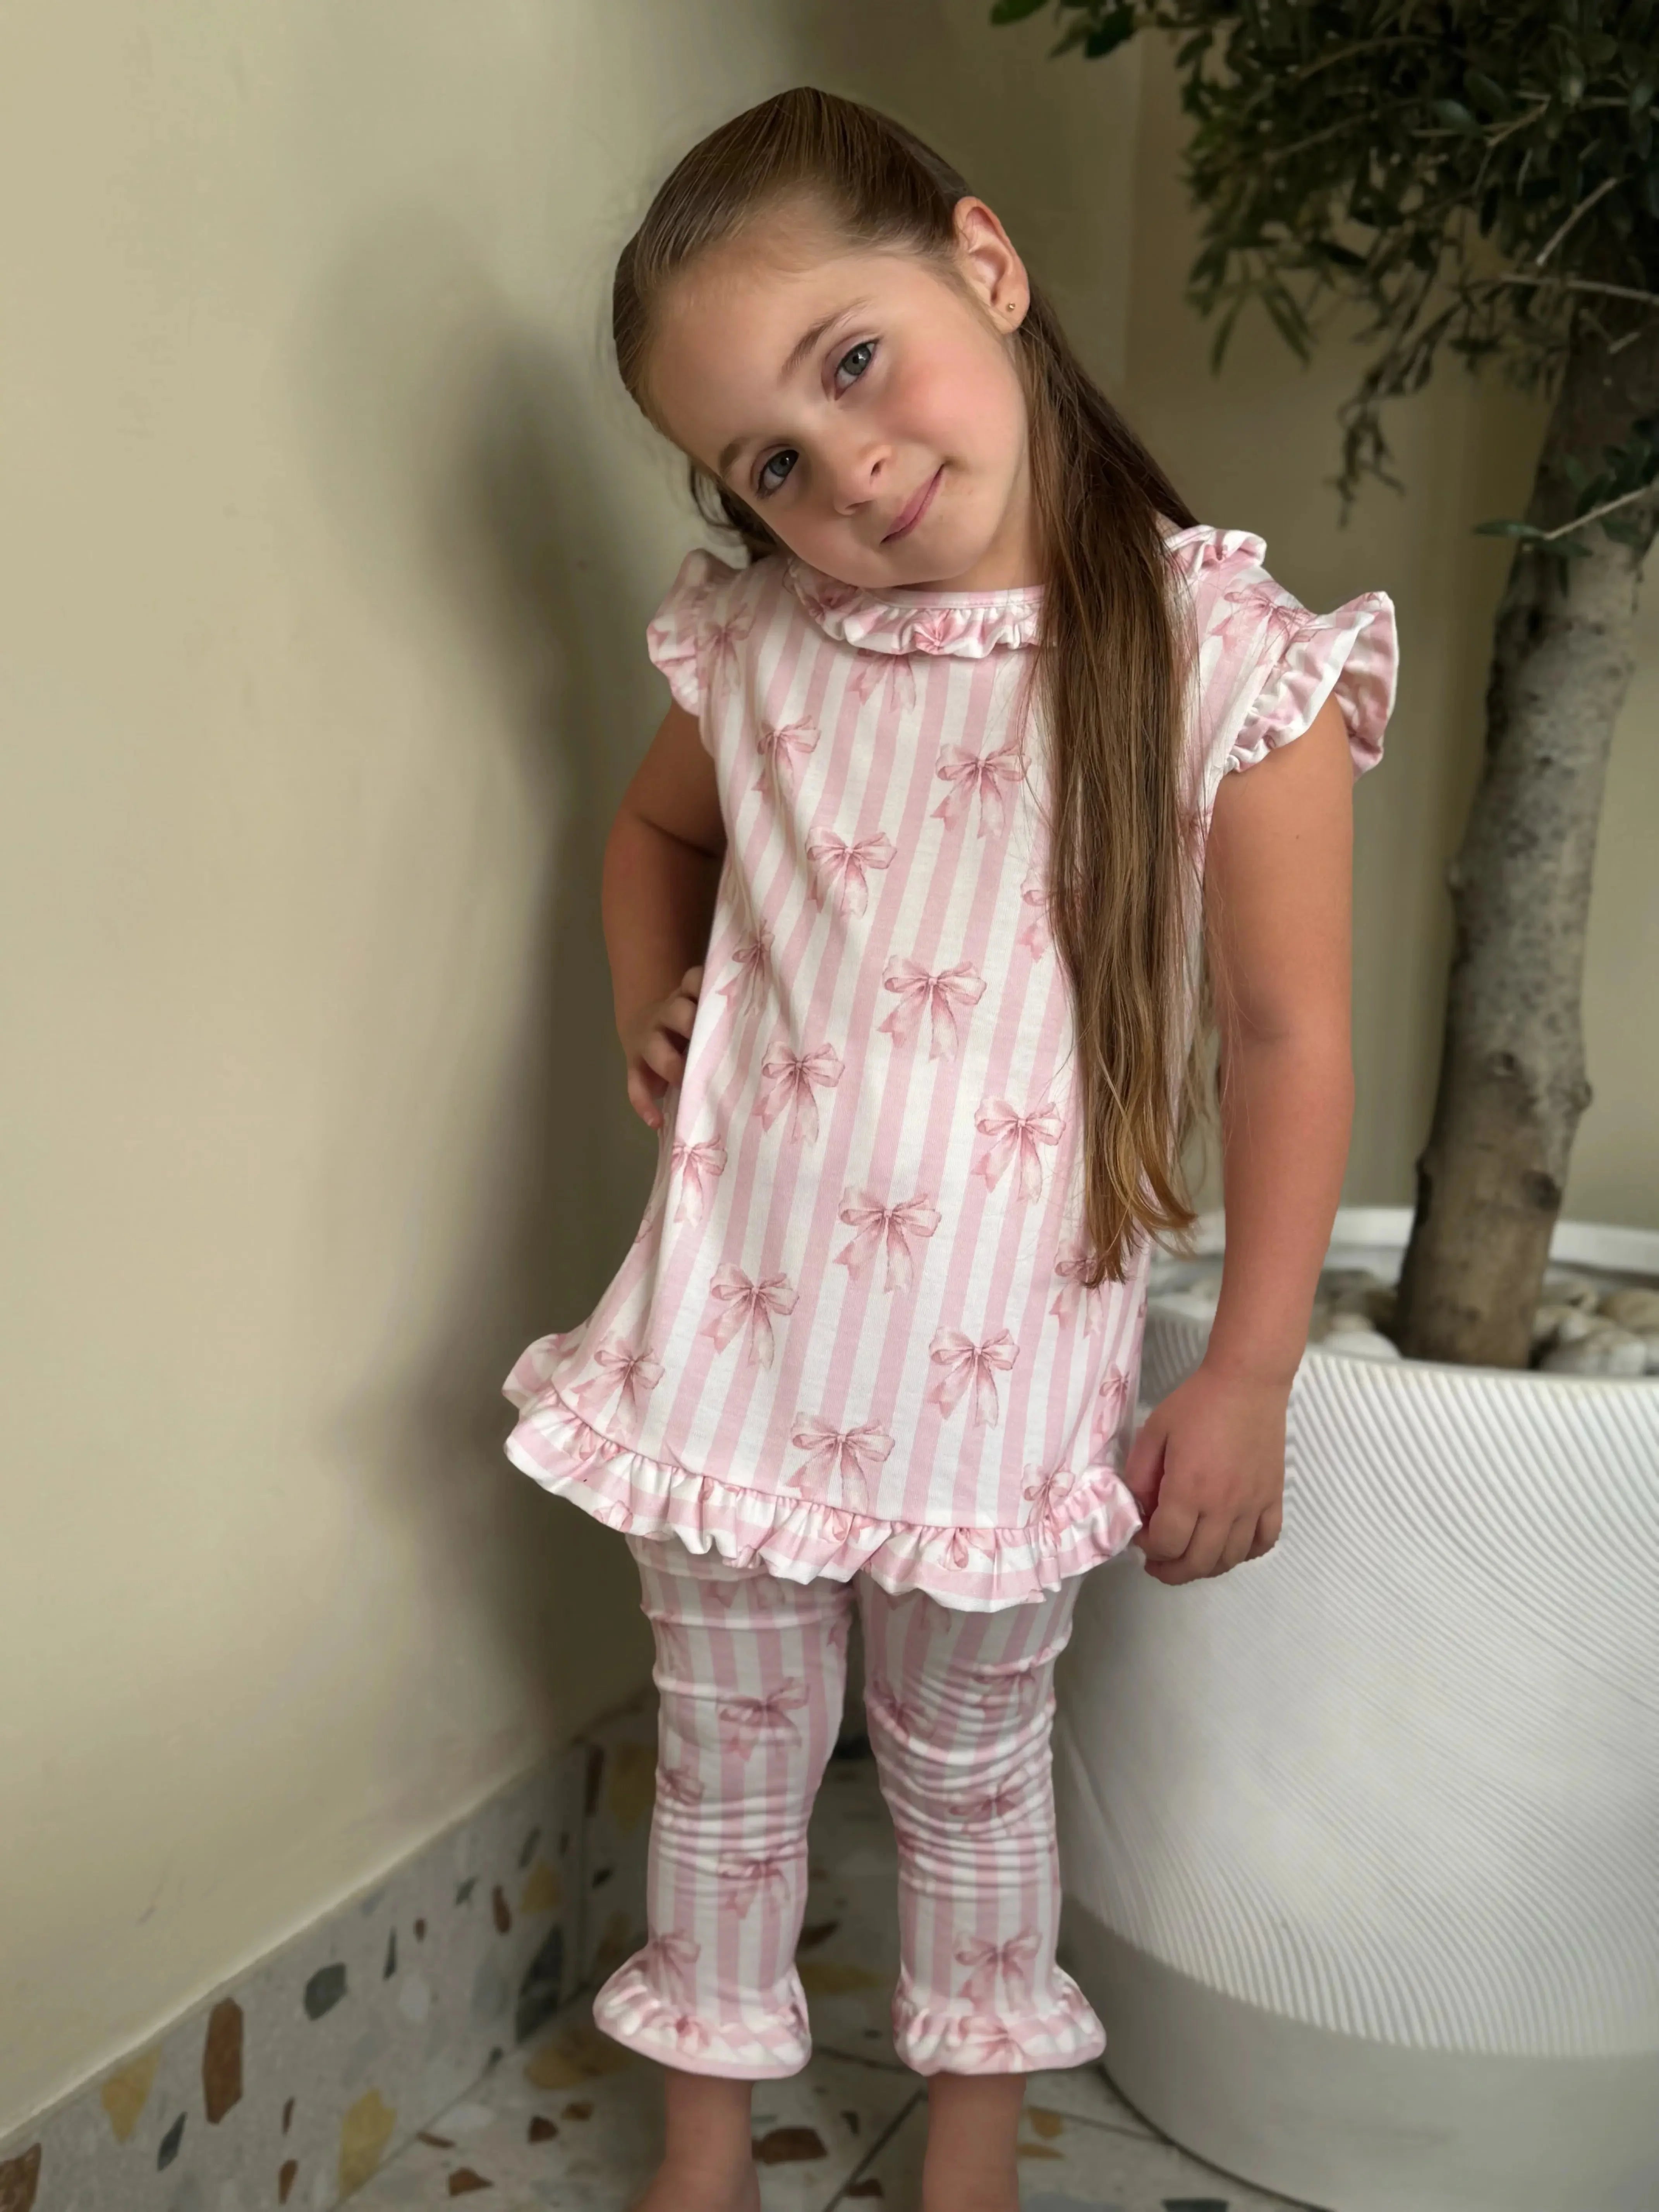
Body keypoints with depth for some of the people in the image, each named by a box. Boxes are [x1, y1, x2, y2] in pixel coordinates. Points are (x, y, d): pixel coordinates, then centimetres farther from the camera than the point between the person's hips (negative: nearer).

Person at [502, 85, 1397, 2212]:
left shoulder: (1223, 659, -14)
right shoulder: (755, 650, -3)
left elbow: (1285, 1040, -10)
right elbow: (657, 826, 20)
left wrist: (1248, 1380, -9)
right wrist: (647, 1005, 2)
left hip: (999, 1371, -3)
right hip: (735, 1339, 3)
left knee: (972, 1767, 20)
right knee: (727, 1757, 20)